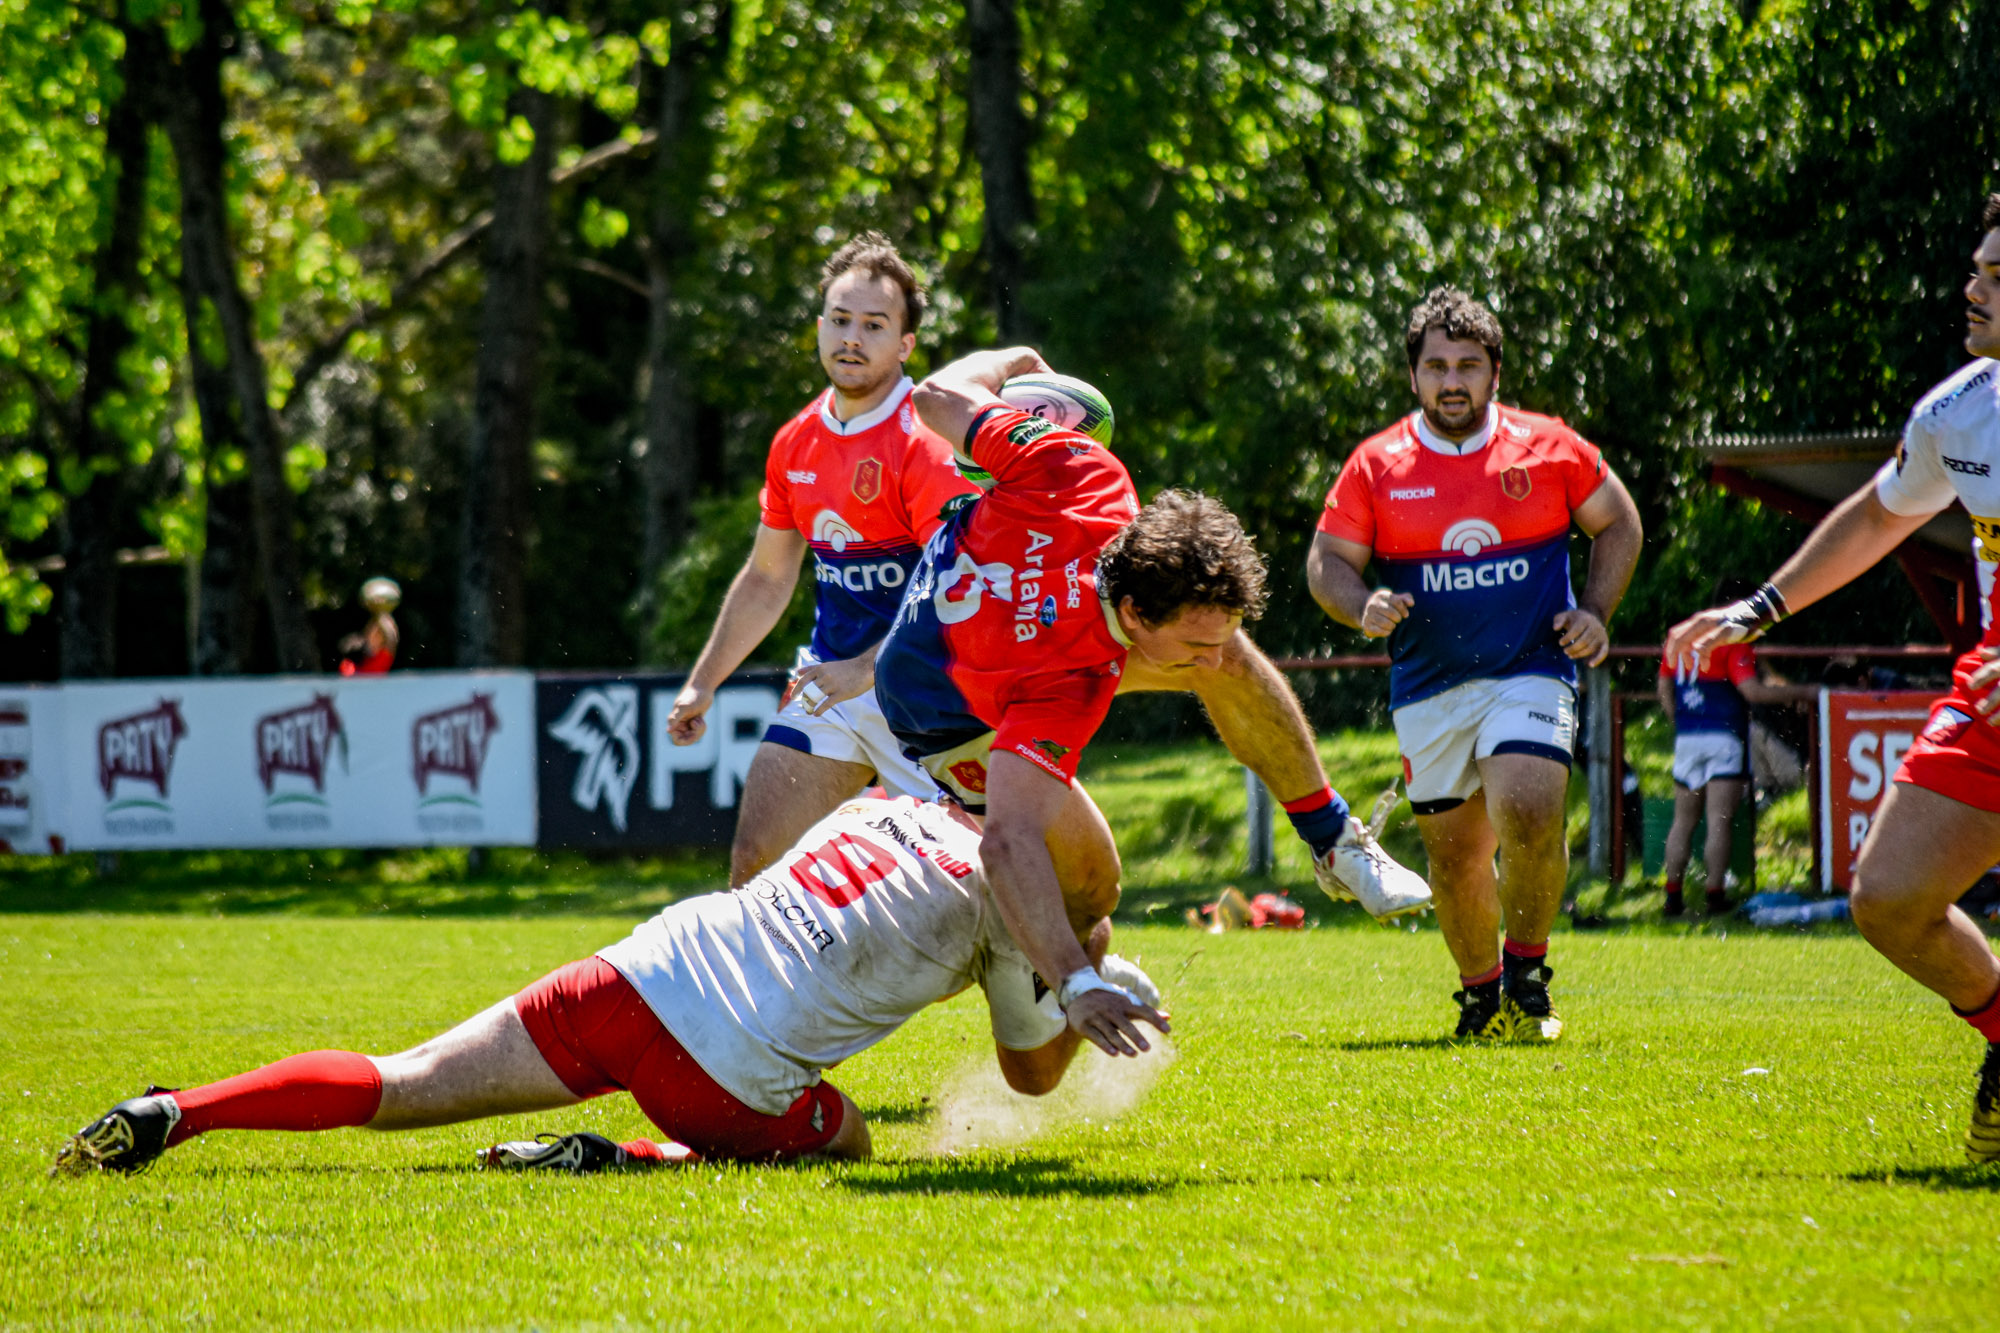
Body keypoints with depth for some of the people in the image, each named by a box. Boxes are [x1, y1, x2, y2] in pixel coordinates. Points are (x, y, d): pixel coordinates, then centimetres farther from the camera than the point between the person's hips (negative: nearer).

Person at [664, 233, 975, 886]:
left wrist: (864, 671, -30)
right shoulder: (795, 443, 8)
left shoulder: (927, 442, -16)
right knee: (754, 859, 1)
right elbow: (766, 580, 20)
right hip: (826, 681, 7)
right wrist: (702, 683, 20)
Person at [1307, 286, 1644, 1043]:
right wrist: (1363, 607, -16)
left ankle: (1527, 972, -3)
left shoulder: (1550, 448, 2)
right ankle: (1481, 994, 26)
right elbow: (1326, 561, 5)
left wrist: (1595, 613, 0)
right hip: (1428, 689, 2)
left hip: (1530, 672, -2)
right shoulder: (1375, 466, 2)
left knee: (1527, 810, -24)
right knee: (1454, 849, 3)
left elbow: (1618, 524, 13)